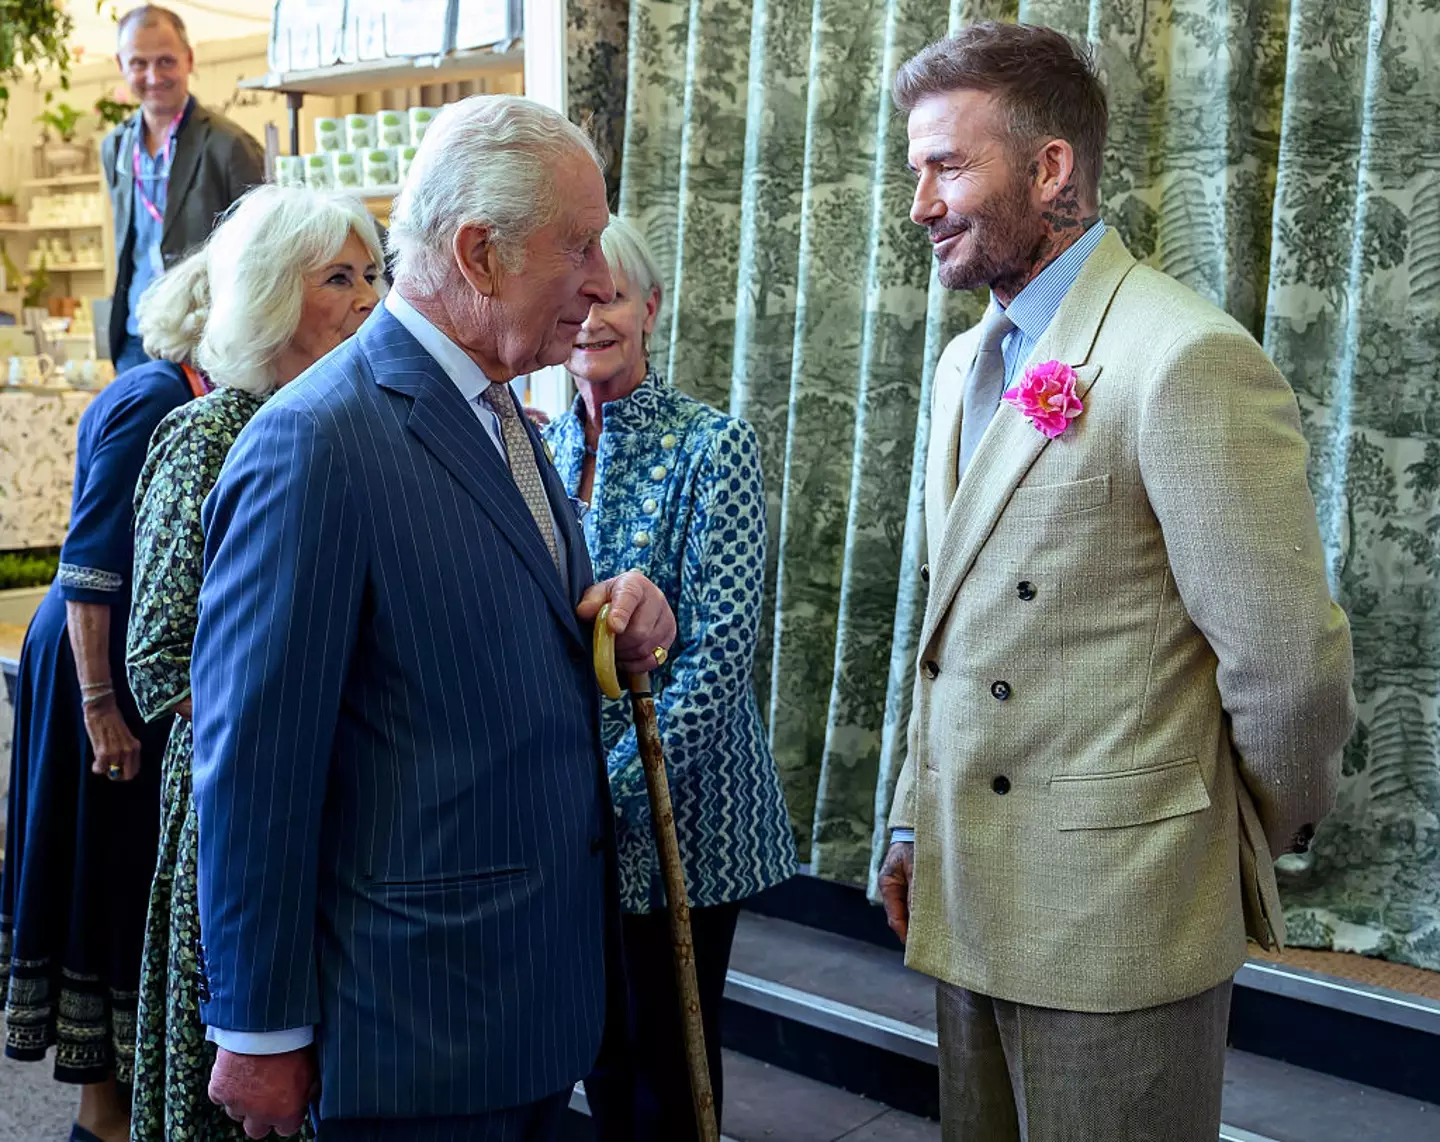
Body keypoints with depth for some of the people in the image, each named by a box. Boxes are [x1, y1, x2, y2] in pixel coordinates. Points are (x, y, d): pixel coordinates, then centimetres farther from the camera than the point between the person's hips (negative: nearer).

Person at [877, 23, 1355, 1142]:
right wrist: (915, 820, 16)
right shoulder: (966, 365, 12)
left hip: (1114, 920, -8)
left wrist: (1254, 837, -2)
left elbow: (1290, 659, -17)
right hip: (969, 902, 8)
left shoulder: (1188, 359, -17)